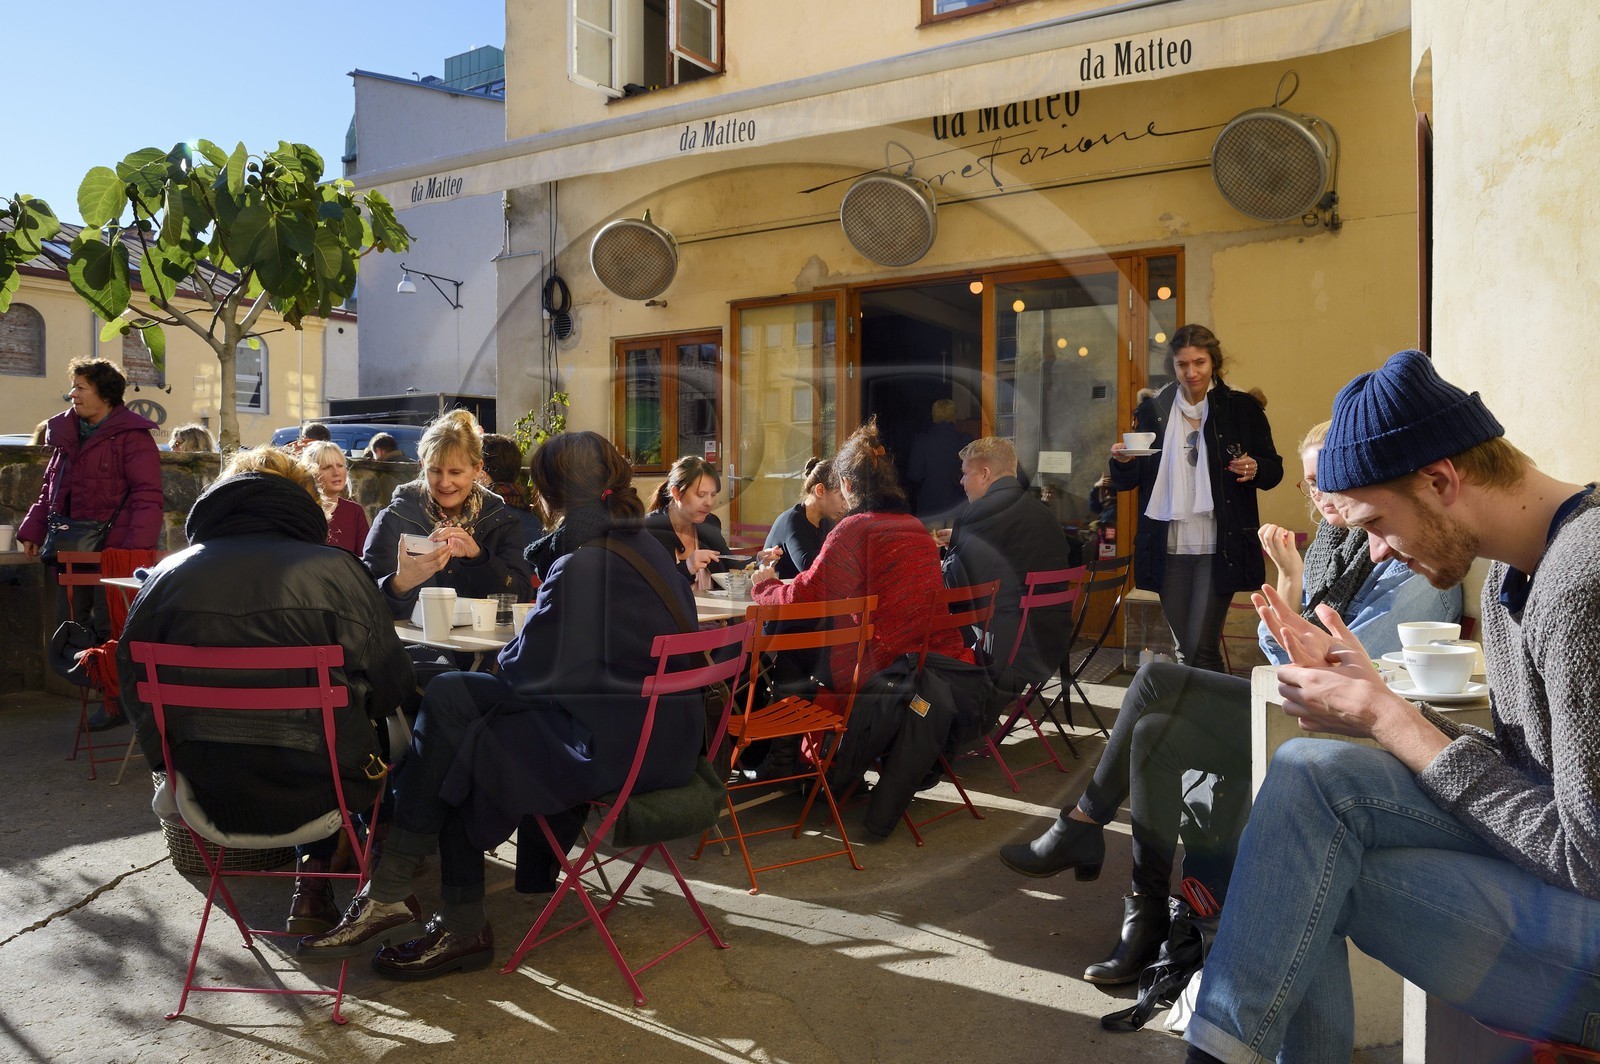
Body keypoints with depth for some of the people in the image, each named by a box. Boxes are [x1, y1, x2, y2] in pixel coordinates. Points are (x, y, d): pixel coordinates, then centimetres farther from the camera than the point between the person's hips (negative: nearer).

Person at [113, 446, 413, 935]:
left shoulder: (168, 574, 3)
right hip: (311, 795, -4)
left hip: (206, 795, 5)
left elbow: (132, 683, 11)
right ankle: (315, 875, 26)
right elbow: (388, 687, -3)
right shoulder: (338, 570, -7)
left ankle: (313, 877, 29)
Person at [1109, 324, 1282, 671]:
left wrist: (1255, 469, -15)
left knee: (1202, 649, -8)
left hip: (1217, 547, -3)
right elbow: (1126, 482, 8)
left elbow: (1274, 468, 7)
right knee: (1183, 649, 11)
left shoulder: (1242, 408, 3)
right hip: (1169, 548, 3)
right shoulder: (1152, 411, 7)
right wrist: (1123, 461, -14)